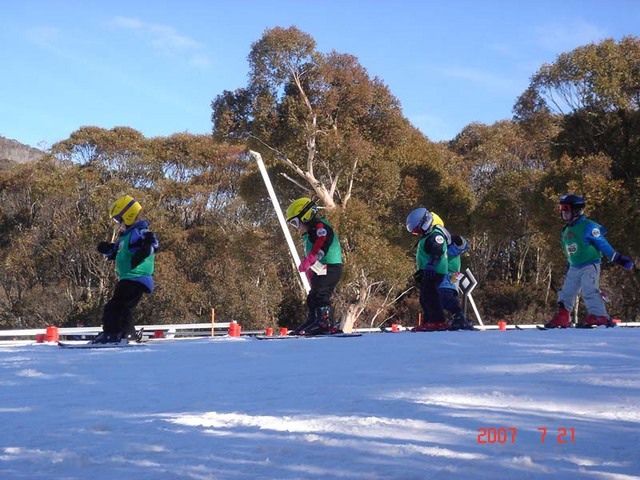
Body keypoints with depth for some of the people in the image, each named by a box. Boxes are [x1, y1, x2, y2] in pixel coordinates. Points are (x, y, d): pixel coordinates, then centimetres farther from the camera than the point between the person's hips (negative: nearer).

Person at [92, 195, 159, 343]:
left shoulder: (140, 232, -12)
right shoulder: (126, 235, 21)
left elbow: (153, 243, -31)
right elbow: (117, 252, 32)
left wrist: (144, 250, -51)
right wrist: (108, 250, 12)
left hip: (136, 279, -11)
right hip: (128, 279, 11)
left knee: (114, 307, -16)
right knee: (124, 309, 20)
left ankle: (111, 334, -19)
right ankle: (129, 334, 30)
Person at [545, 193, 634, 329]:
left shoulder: (588, 226, -12)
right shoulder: (566, 231, 13)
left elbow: (602, 243, -12)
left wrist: (617, 258, -14)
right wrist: (568, 268, 25)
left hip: (590, 265, -8)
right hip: (574, 268, 8)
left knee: (589, 290, -22)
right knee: (566, 292, 7)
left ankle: (599, 316, -25)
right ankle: (562, 318, 13)